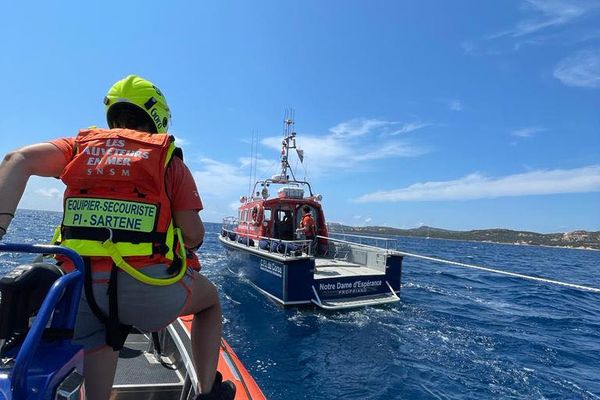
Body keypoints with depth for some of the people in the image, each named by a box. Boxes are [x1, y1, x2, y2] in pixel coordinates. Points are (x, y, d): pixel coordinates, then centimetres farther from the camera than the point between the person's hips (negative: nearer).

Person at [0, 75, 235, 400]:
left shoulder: (82, 145, 16)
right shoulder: (168, 157, 7)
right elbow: (194, 233, -1)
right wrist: (187, 247, 20)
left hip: (80, 281, 4)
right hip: (147, 284, -3)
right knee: (210, 300, 26)